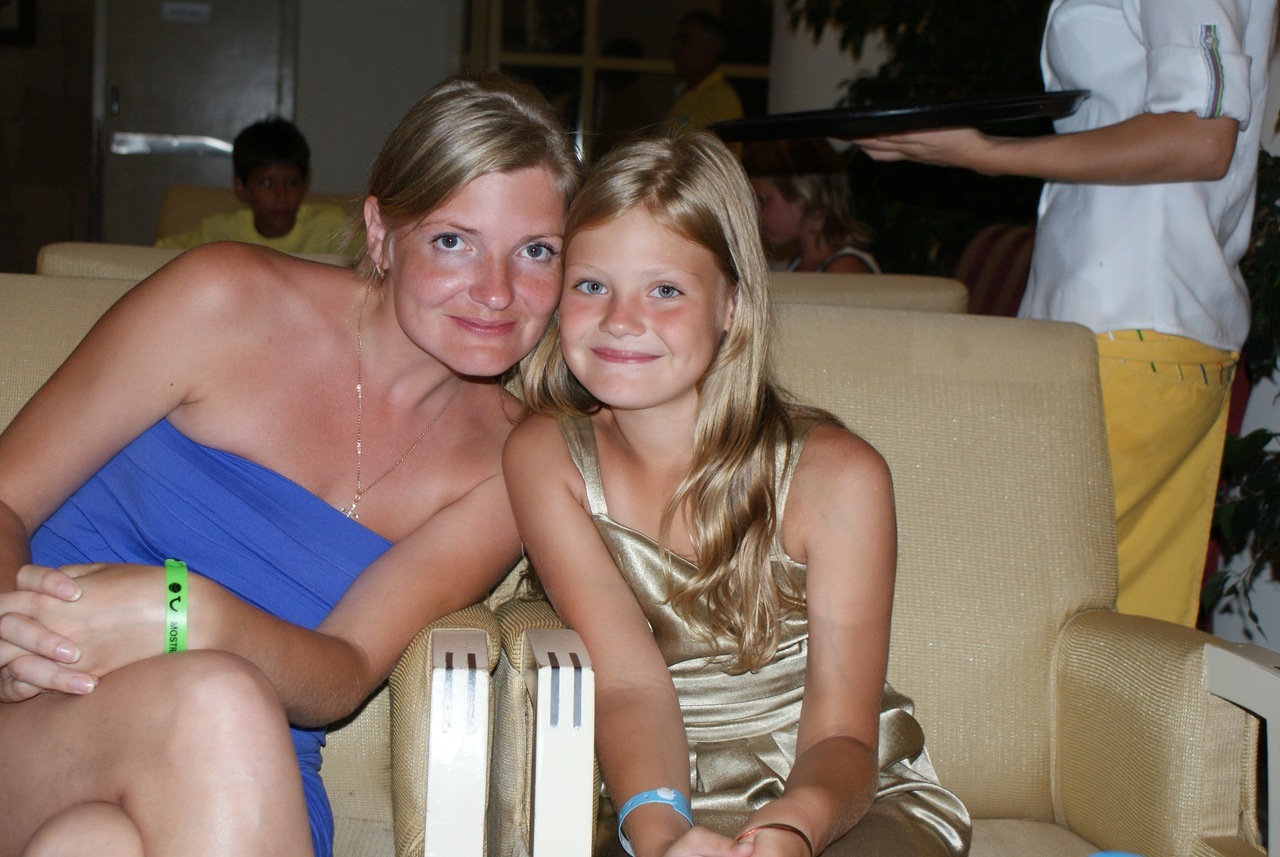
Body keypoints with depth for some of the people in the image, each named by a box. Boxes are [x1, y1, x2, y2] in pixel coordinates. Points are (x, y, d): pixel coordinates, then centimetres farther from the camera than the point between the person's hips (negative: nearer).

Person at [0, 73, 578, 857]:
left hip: (247, 790, 0)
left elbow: (345, 678, -6)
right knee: (213, 703, -36)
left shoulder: (511, 467, 4)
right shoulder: (226, 301, -2)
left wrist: (194, 615, -28)